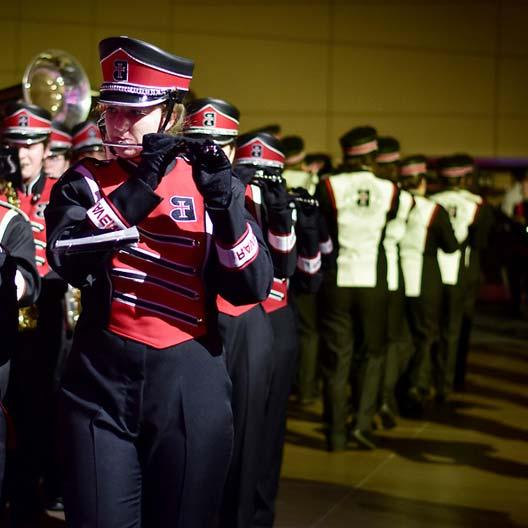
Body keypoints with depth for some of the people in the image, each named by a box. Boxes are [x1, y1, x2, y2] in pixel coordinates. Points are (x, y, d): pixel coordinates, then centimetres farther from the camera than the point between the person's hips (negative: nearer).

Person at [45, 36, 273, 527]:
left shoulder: (208, 181, 2)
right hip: (101, 377, 0)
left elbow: (250, 288, -8)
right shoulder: (84, 181, 3)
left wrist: (224, 201, -21)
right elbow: (68, 258, -17)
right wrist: (141, 185, -22)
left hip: (191, 381, 0)